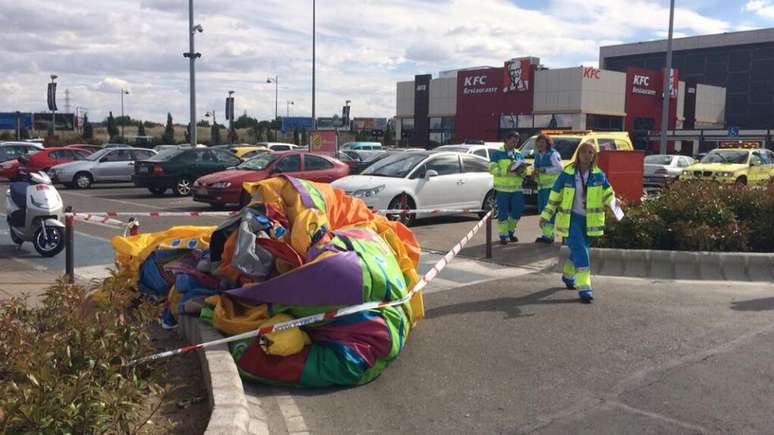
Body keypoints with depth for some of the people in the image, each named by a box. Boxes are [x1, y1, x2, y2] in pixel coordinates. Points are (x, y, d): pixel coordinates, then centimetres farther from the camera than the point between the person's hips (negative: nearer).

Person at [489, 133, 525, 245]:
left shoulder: (518, 154, 16)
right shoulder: (497, 154, 1)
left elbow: (524, 172, 16)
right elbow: (492, 168, -11)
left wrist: (522, 171, -9)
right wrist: (506, 170, -24)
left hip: (516, 188, 4)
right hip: (502, 188, -4)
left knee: (517, 211, 5)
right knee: (503, 213, -1)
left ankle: (511, 232, 25)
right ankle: (503, 236, 10)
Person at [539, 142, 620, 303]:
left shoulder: (599, 175, 1)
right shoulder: (567, 174, -5)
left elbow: (608, 193, -4)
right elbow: (555, 196, 0)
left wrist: (614, 205, -26)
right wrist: (545, 215, 0)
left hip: (590, 220, 3)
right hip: (571, 218, -3)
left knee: (578, 250, 15)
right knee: (580, 251, -14)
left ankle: (568, 275, 42)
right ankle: (584, 288, -14)